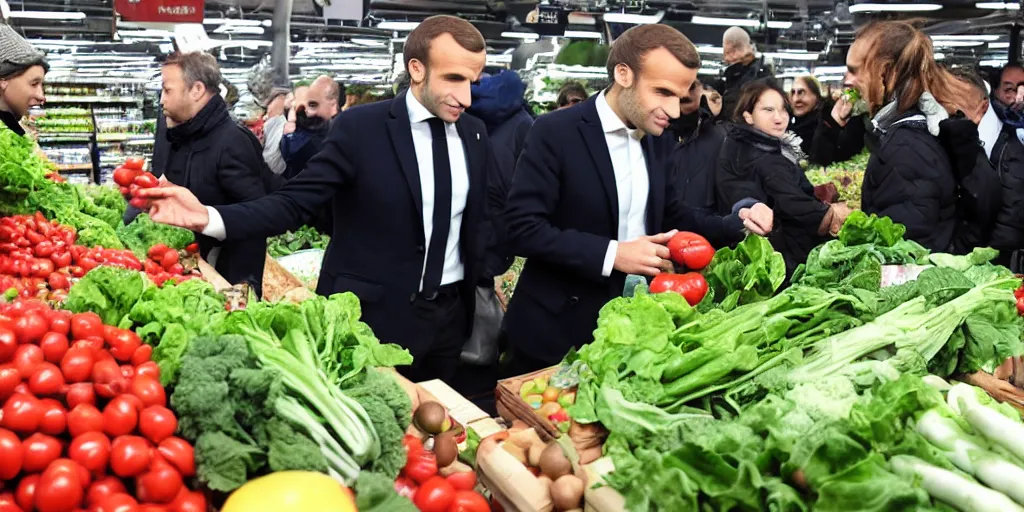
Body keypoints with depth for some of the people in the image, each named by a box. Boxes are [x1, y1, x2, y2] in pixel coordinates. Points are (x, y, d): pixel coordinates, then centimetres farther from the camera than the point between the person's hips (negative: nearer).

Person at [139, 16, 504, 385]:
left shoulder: (475, 134, 2)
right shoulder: (360, 127, -12)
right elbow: (295, 203, -15)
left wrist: (485, 285, -1)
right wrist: (209, 217, -28)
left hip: (450, 314, 5)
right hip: (371, 314, -4)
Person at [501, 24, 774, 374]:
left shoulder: (651, 139, 7)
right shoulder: (556, 131, -15)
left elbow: (673, 216, 13)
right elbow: (521, 227, -21)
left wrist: (739, 223, -5)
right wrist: (611, 254, -25)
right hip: (557, 330, -6)